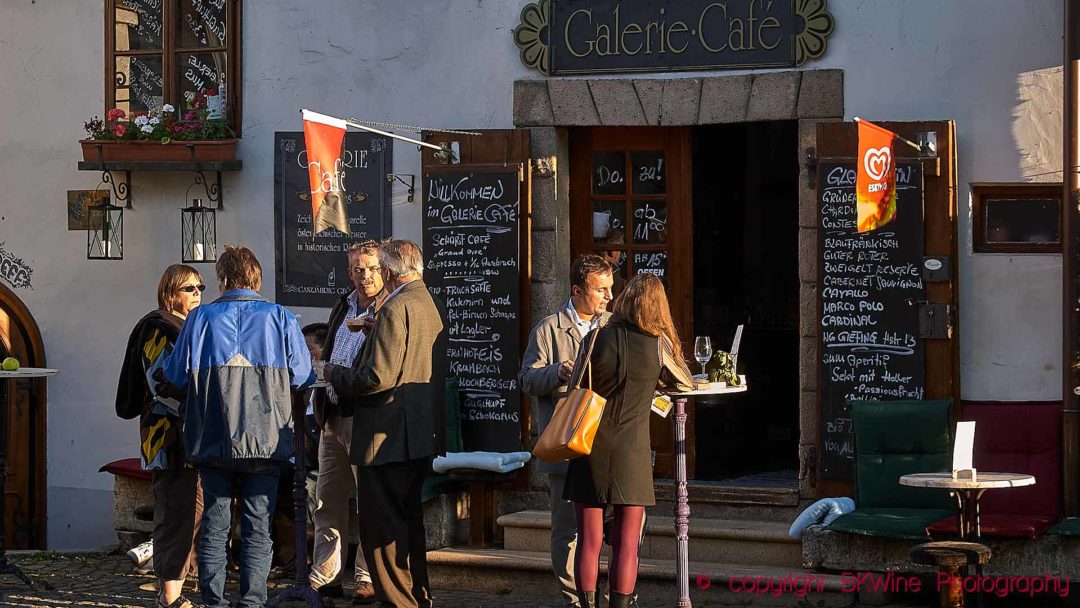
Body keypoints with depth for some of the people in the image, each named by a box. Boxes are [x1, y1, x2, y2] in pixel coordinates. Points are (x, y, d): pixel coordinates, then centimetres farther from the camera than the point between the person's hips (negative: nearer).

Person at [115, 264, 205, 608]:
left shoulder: (190, 327, 19)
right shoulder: (158, 328, -10)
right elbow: (161, 385, -19)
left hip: (191, 437, 10)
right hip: (169, 434, -10)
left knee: (194, 510, 10)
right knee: (176, 512, -10)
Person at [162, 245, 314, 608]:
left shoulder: (201, 317, 0)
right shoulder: (280, 318, 1)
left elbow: (176, 375, 2)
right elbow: (302, 377, 0)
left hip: (213, 439, 0)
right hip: (266, 439, 0)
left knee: (214, 523, 7)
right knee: (258, 525, 4)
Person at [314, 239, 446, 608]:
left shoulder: (396, 308, -16)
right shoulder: (427, 304, 15)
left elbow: (378, 377, -22)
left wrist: (331, 373, -7)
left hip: (389, 437, -10)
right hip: (420, 436, 10)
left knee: (382, 528, -5)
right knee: (408, 522, 19)